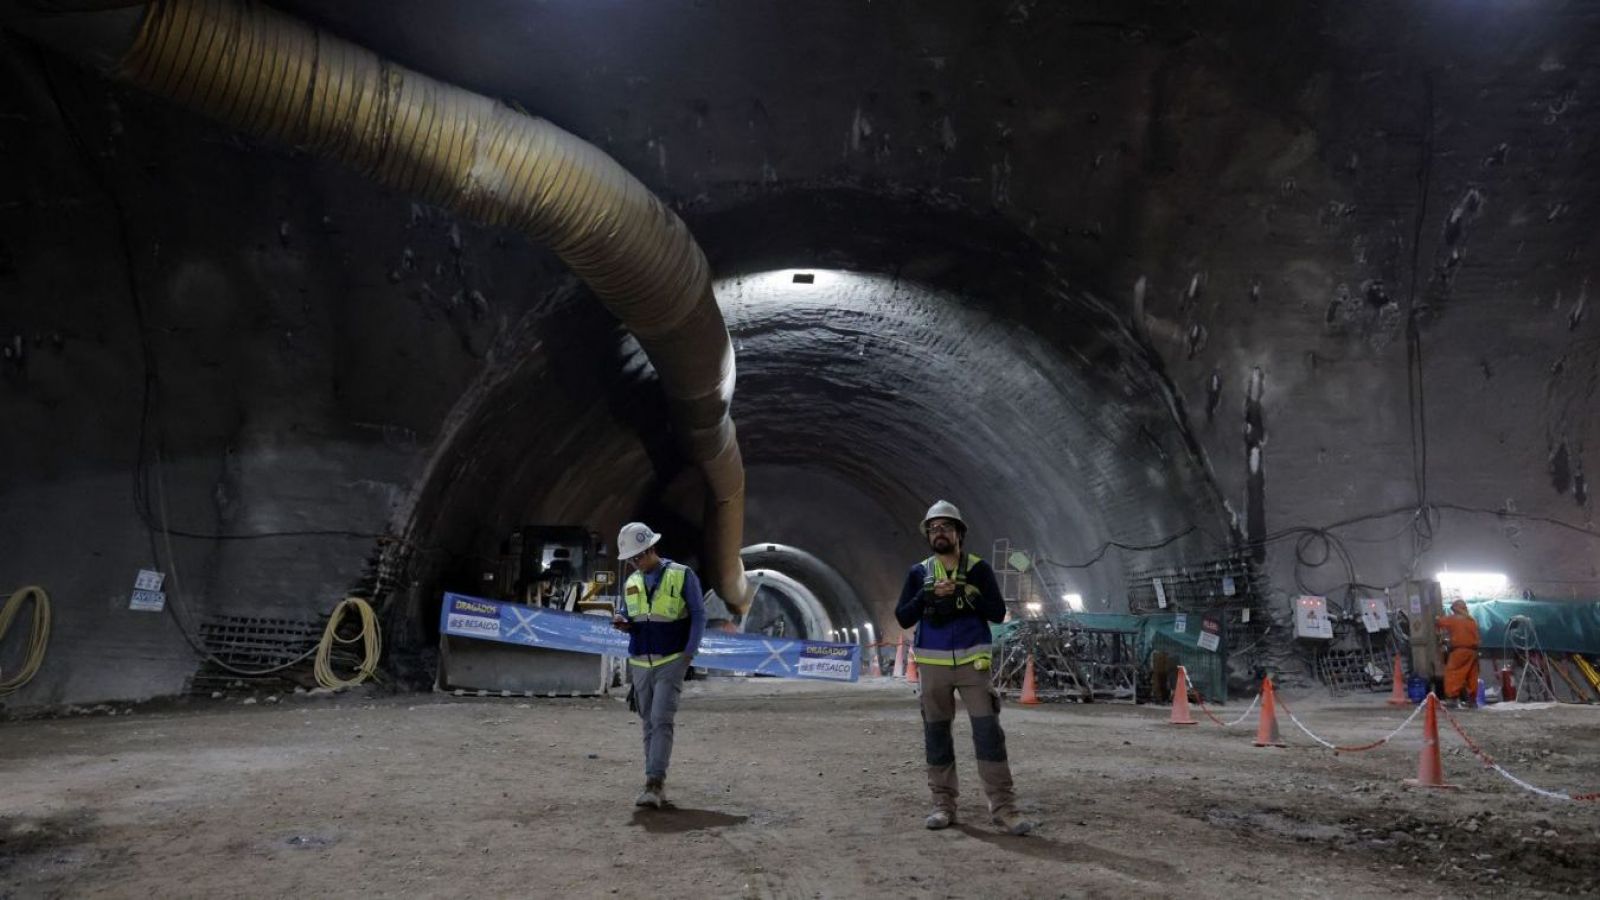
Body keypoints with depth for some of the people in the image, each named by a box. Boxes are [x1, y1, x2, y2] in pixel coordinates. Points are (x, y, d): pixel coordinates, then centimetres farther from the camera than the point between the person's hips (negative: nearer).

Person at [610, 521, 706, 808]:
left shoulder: (682, 575, -5)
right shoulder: (631, 582, 10)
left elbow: (698, 615, -3)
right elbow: (626, 614, 17)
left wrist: (689, 653, -9)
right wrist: (621, 621, -7)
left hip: (671, 663, -5)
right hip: (640, 664, 5)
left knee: (662, 720, -14)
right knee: (648, 724, 7)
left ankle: (654, 783, -15)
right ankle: (656, 785, 14)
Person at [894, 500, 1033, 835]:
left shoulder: (978, 569, 3)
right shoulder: (919, 573, 6)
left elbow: (998, 612, -2)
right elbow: (903, 618, 1)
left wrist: (967, 595, -17)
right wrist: (929, 595, -14)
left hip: (972, 663, -1)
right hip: (933, 664, 2)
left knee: (989, 732, -7)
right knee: (936, 735, 6)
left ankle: (1003, 807, -3)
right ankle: (943, 805, 15)